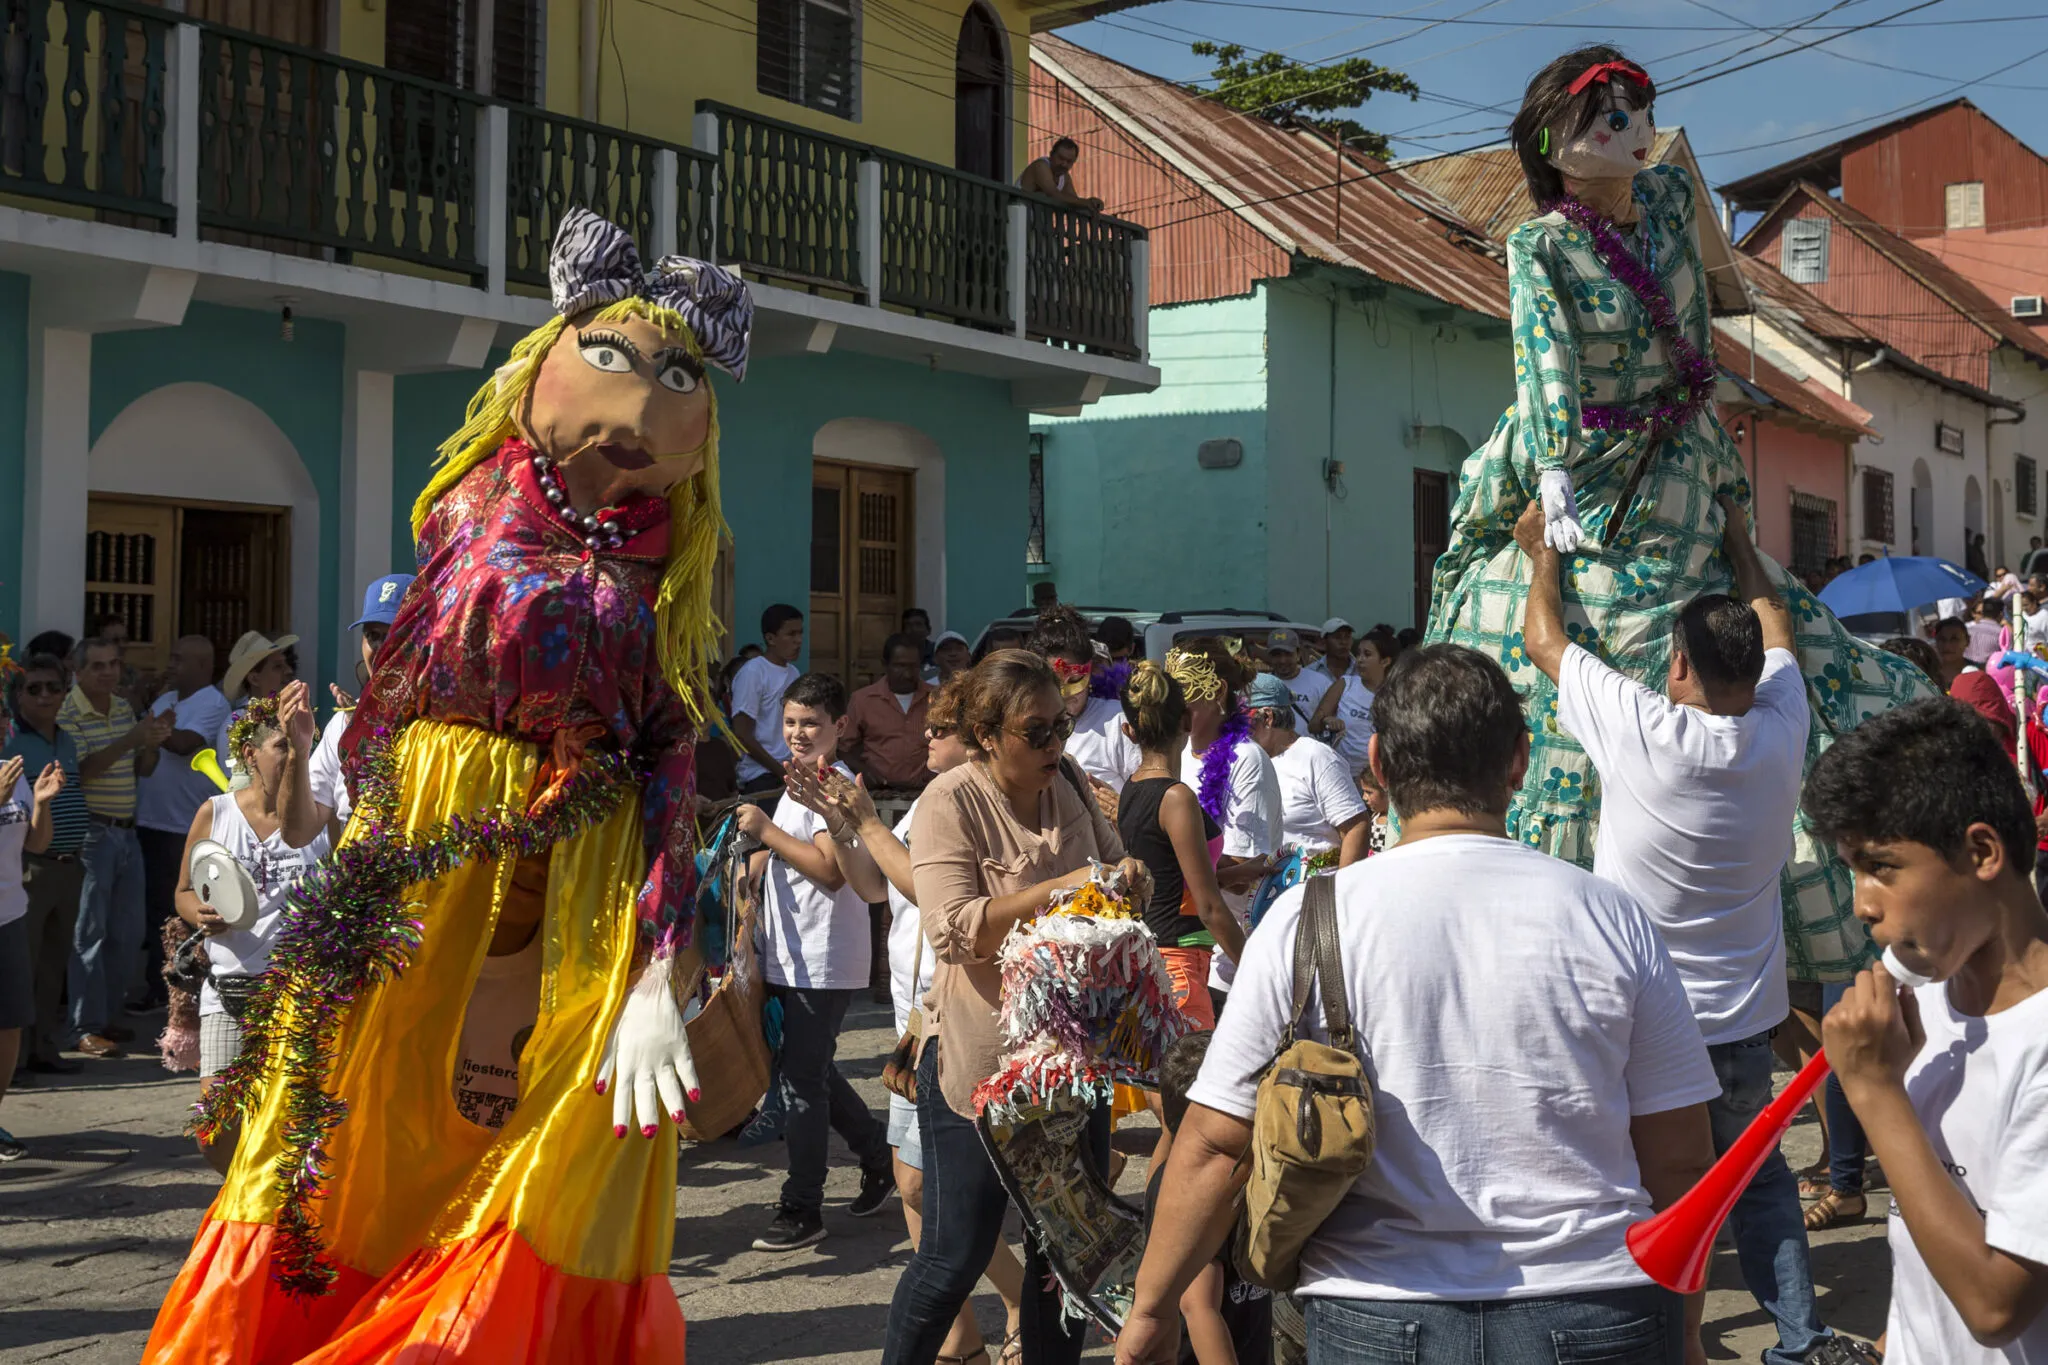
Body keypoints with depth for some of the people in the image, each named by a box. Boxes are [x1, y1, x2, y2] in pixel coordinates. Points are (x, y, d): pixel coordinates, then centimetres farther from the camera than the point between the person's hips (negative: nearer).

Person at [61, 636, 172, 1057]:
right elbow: (80, 770, -22)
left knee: (128, 931, 11)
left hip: (126, 830, 7)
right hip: (93, 833, -7)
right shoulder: (68, 713, -11)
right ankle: (87, 1027, 0)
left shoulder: (125, 708, 12)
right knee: (89, 932, -4)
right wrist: (128, 740, -29)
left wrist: (153, 744, -6)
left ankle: (108, 1014, 22)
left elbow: (143, 770, 15)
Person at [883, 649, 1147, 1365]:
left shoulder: (1071, 791, 7)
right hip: (979, 1059, -6)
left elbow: (1128, 886, 19)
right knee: (956, 1254, 0)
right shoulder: (951, 802, -12)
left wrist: (1129, 876, -6)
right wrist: (1061, 889, -27)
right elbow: (953, 928, -23)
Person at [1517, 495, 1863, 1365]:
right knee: (1759, 1178, 20)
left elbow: (1542, 640, -7)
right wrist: (1737, 543, 28)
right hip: (1745, 1015, 5)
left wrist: (1543, 553, 11)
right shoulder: (1780, 730, -8)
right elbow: (1774, 628, 14)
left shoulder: (1646, 732, -21)